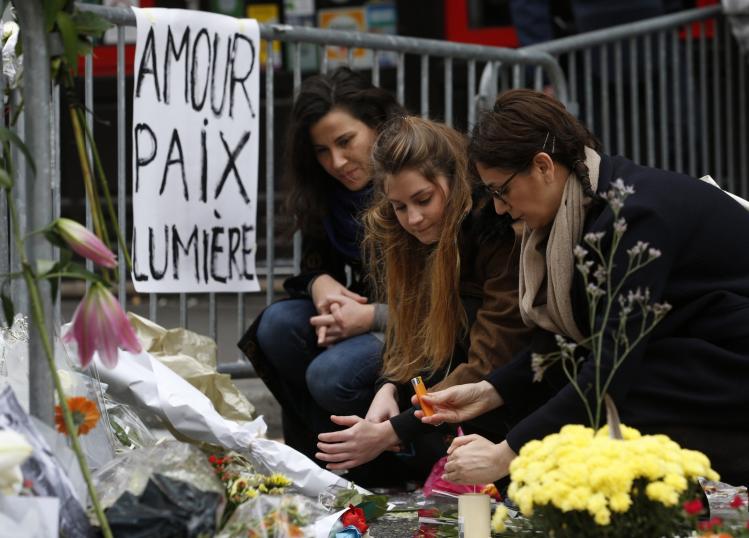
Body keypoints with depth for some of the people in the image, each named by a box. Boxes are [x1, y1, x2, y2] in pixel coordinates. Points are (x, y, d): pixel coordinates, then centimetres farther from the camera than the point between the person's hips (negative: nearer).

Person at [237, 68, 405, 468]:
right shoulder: (328, 193, 4)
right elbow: (316, 266, 12)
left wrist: (374, 317, -26)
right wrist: (320, 284, -13)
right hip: (361, 315, 8)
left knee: (331, 375, -29)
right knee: (277, 325, -16)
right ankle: (313, 461, -5)